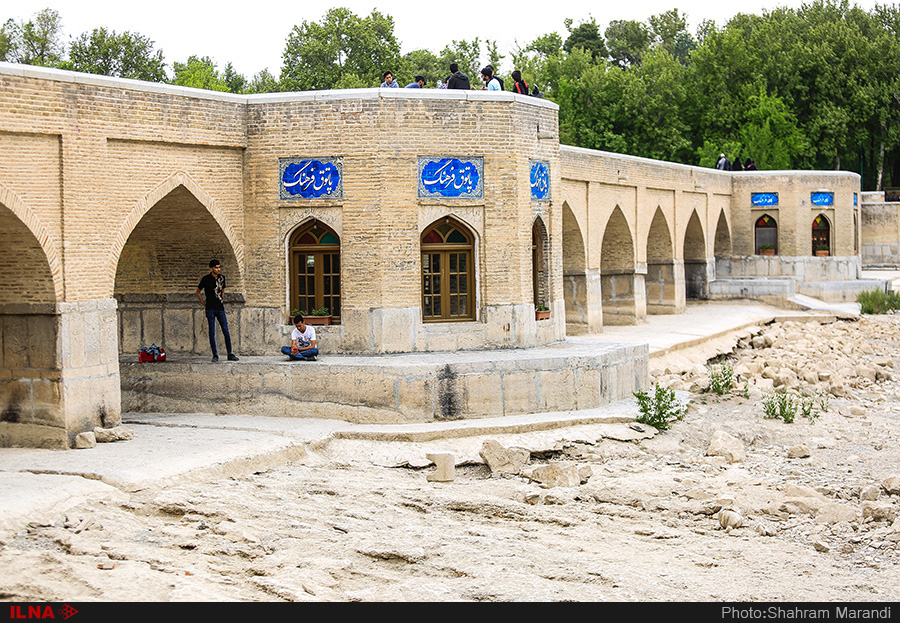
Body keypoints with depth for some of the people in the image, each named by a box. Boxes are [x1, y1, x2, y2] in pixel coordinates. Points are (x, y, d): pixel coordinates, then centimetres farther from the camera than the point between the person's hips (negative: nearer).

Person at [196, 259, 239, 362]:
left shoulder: (222, 277, 9)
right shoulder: (206, 279, -3)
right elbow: (198, 292, 8)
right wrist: (204, 304, 4)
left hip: (220, 308, 3)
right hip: (210, 308, -3)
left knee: (226, 331, -2)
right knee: (212, 332, -3)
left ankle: (230, 354, 4)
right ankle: (215, 355, 2)